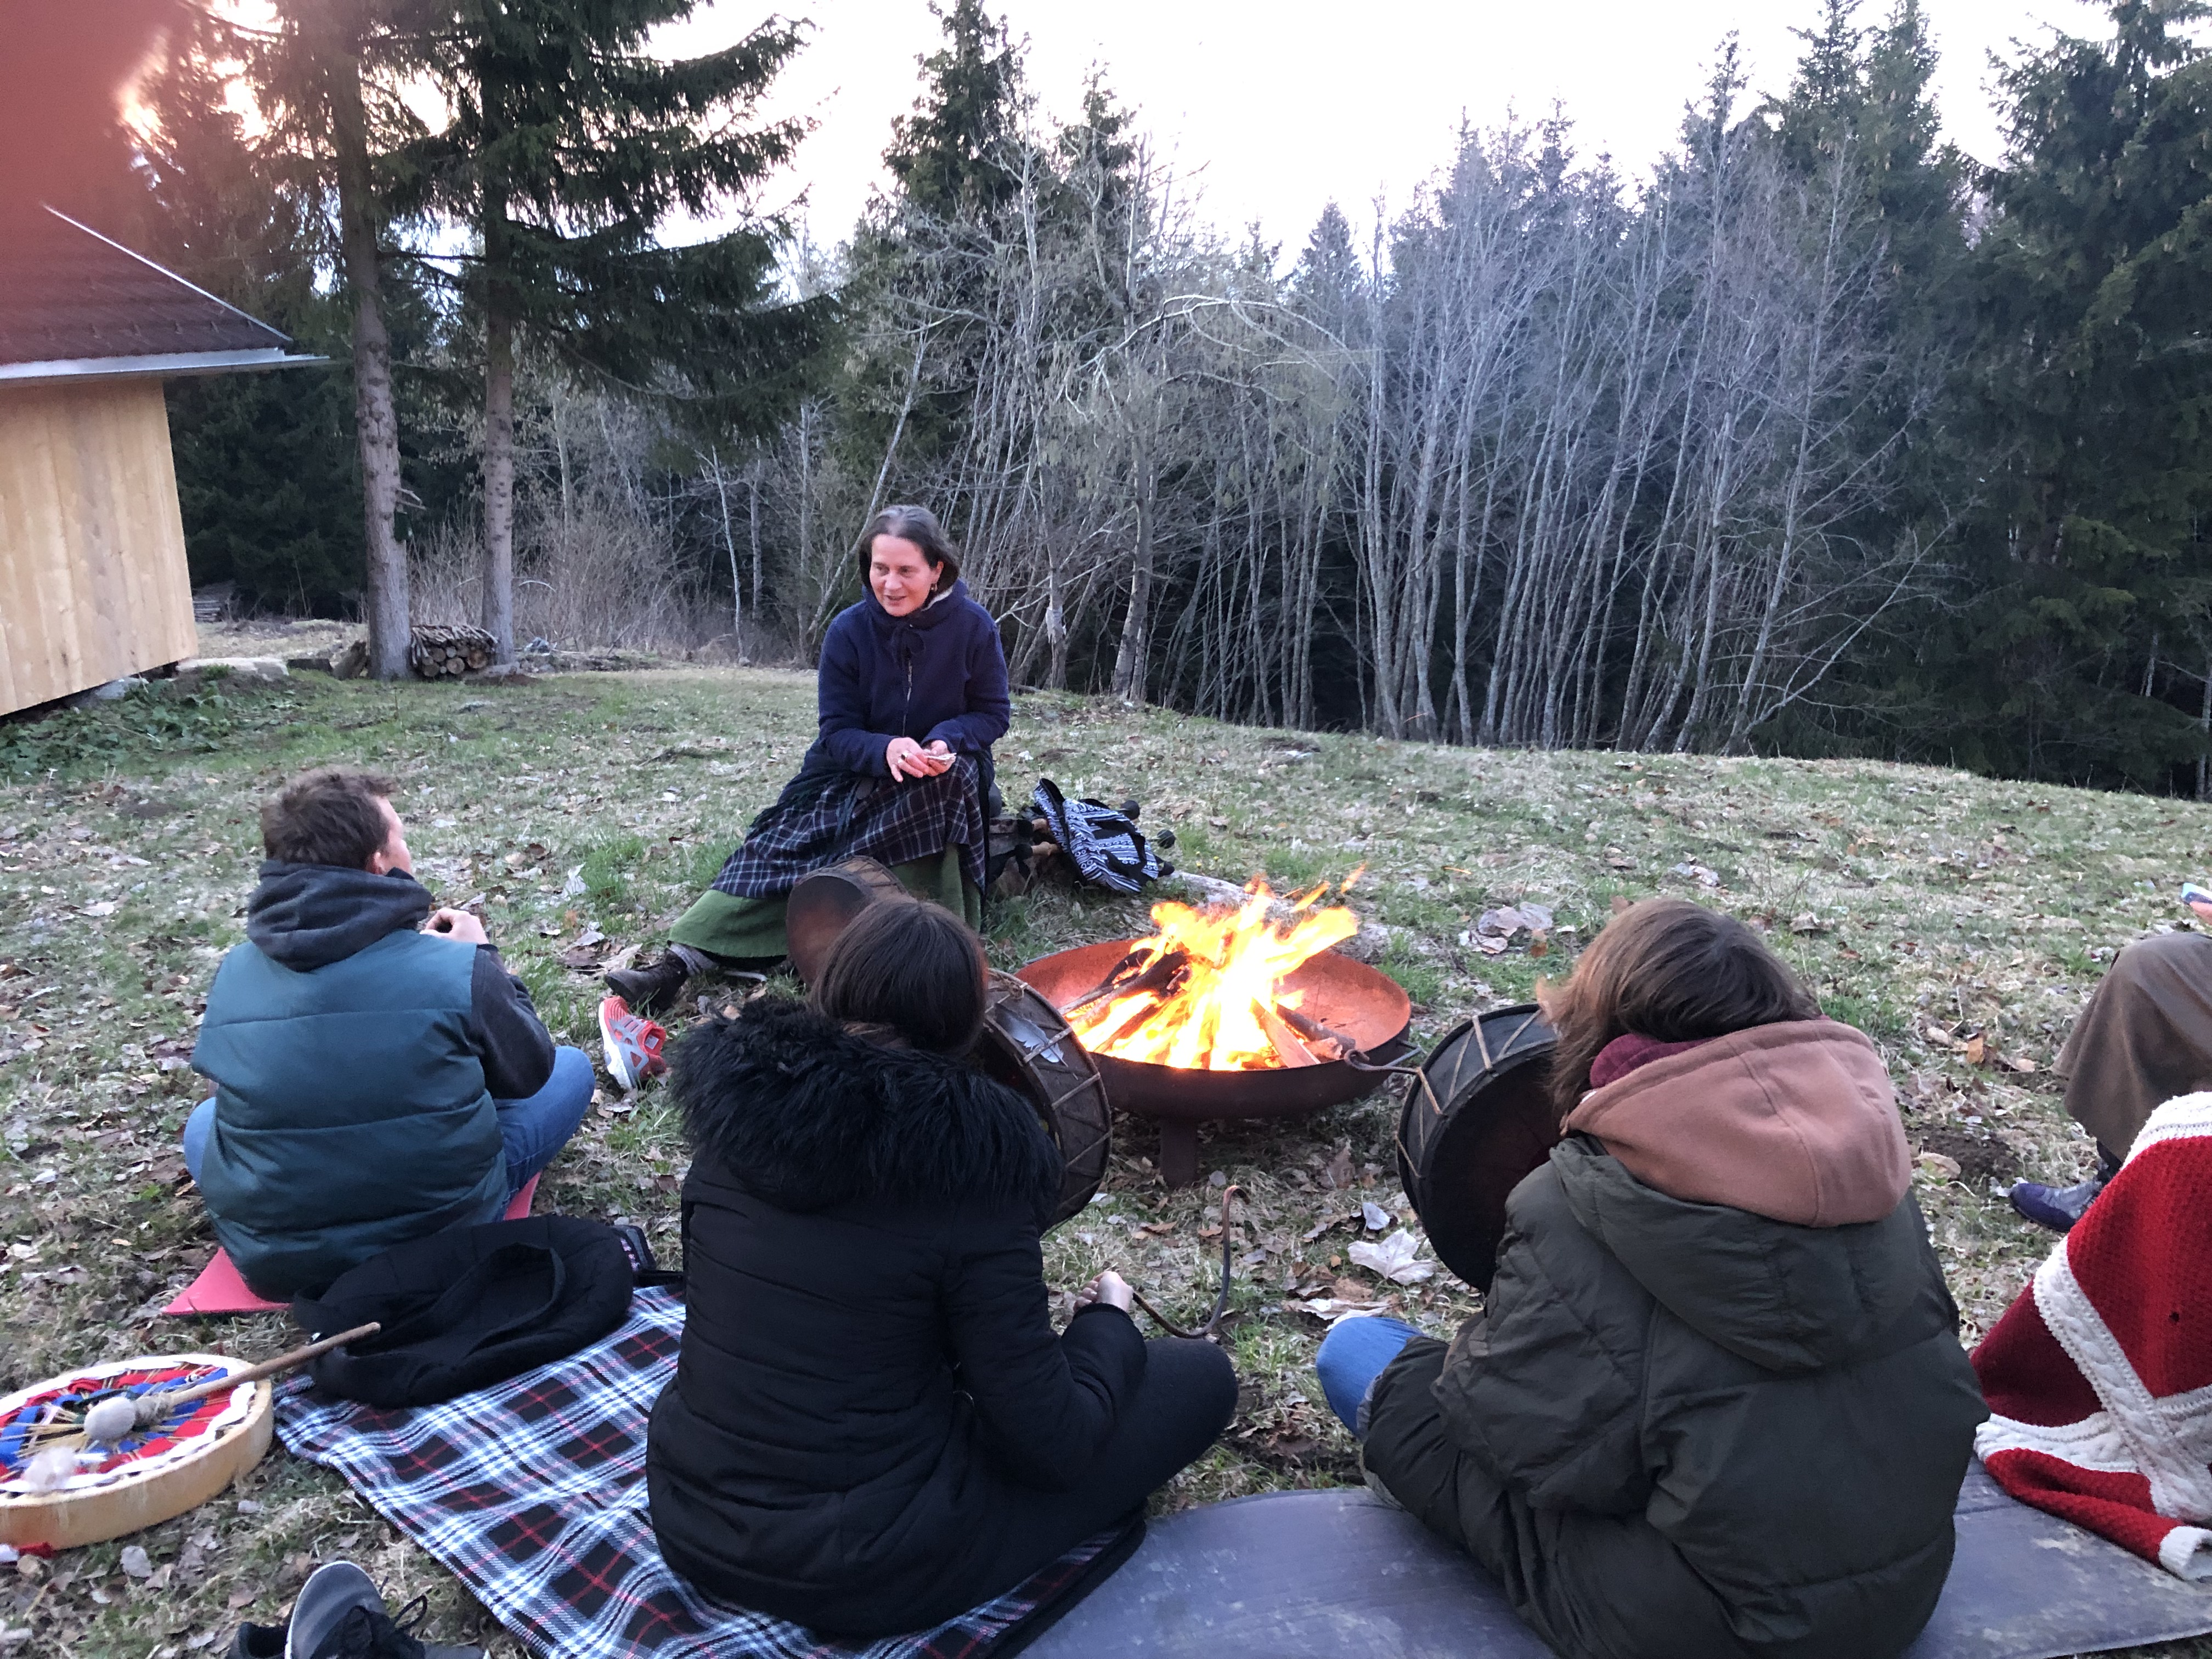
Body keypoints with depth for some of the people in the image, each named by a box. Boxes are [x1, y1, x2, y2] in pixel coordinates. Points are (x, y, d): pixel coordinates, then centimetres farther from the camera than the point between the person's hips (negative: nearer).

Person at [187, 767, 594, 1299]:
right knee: (572, 1067, 15)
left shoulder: (233, 974, -6)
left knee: (207, 1118, 33)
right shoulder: (458, 971, -19)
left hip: (275, 1263, 4)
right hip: (444, 1237, -4)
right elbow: (529, 1072, -1)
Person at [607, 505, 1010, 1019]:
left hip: (945, 777, -1)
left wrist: (947, 742, -28)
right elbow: (837, 731, -10)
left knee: (948, 778, -37)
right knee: (780, 844, -19)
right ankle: (680, 961, -30)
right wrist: (887, 750, -33)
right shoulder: (849, 630, -10)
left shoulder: (973, 625, -13)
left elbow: (993, 713, -5)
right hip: (859, 772, 2)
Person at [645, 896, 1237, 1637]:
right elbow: (1053, 1448, -16)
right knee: (1201, 1375, 3)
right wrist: (1108, 1321, 5)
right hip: (863, 1573, -6)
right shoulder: (967, 1163, -21)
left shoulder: (743, 1104, -6)